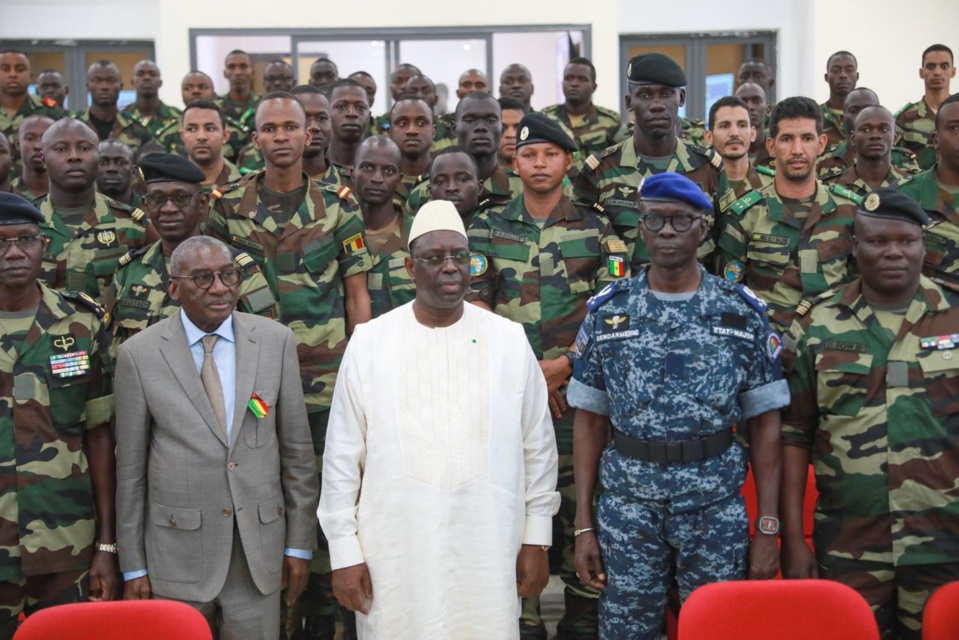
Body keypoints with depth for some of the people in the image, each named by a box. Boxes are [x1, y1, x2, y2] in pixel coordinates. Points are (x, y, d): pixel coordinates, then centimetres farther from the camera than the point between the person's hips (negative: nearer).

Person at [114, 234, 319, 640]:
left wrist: (300, 543, 4)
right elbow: (130, 468, 0)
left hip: (259, 552, 1)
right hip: (177, 556, -1)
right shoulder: (139, 354, -5)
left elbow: (297, 449, 4)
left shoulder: (276, 341, -1)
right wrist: (133, 567, 1)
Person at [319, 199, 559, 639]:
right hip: (394, 552, -1)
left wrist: (537, 539, 7)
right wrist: (344, 550, 0)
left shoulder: (510, 340, 1)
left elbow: (537, 446, 7)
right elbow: (342, 455, 1)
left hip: (488, 550, 1)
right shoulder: (368, 342, -2)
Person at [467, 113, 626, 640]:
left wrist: (564, 365, -9)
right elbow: (475, 309, 3)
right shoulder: (486, 230, 9)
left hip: (579, 388, 0)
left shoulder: (597, 230, 8)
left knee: (581, 500, 0)